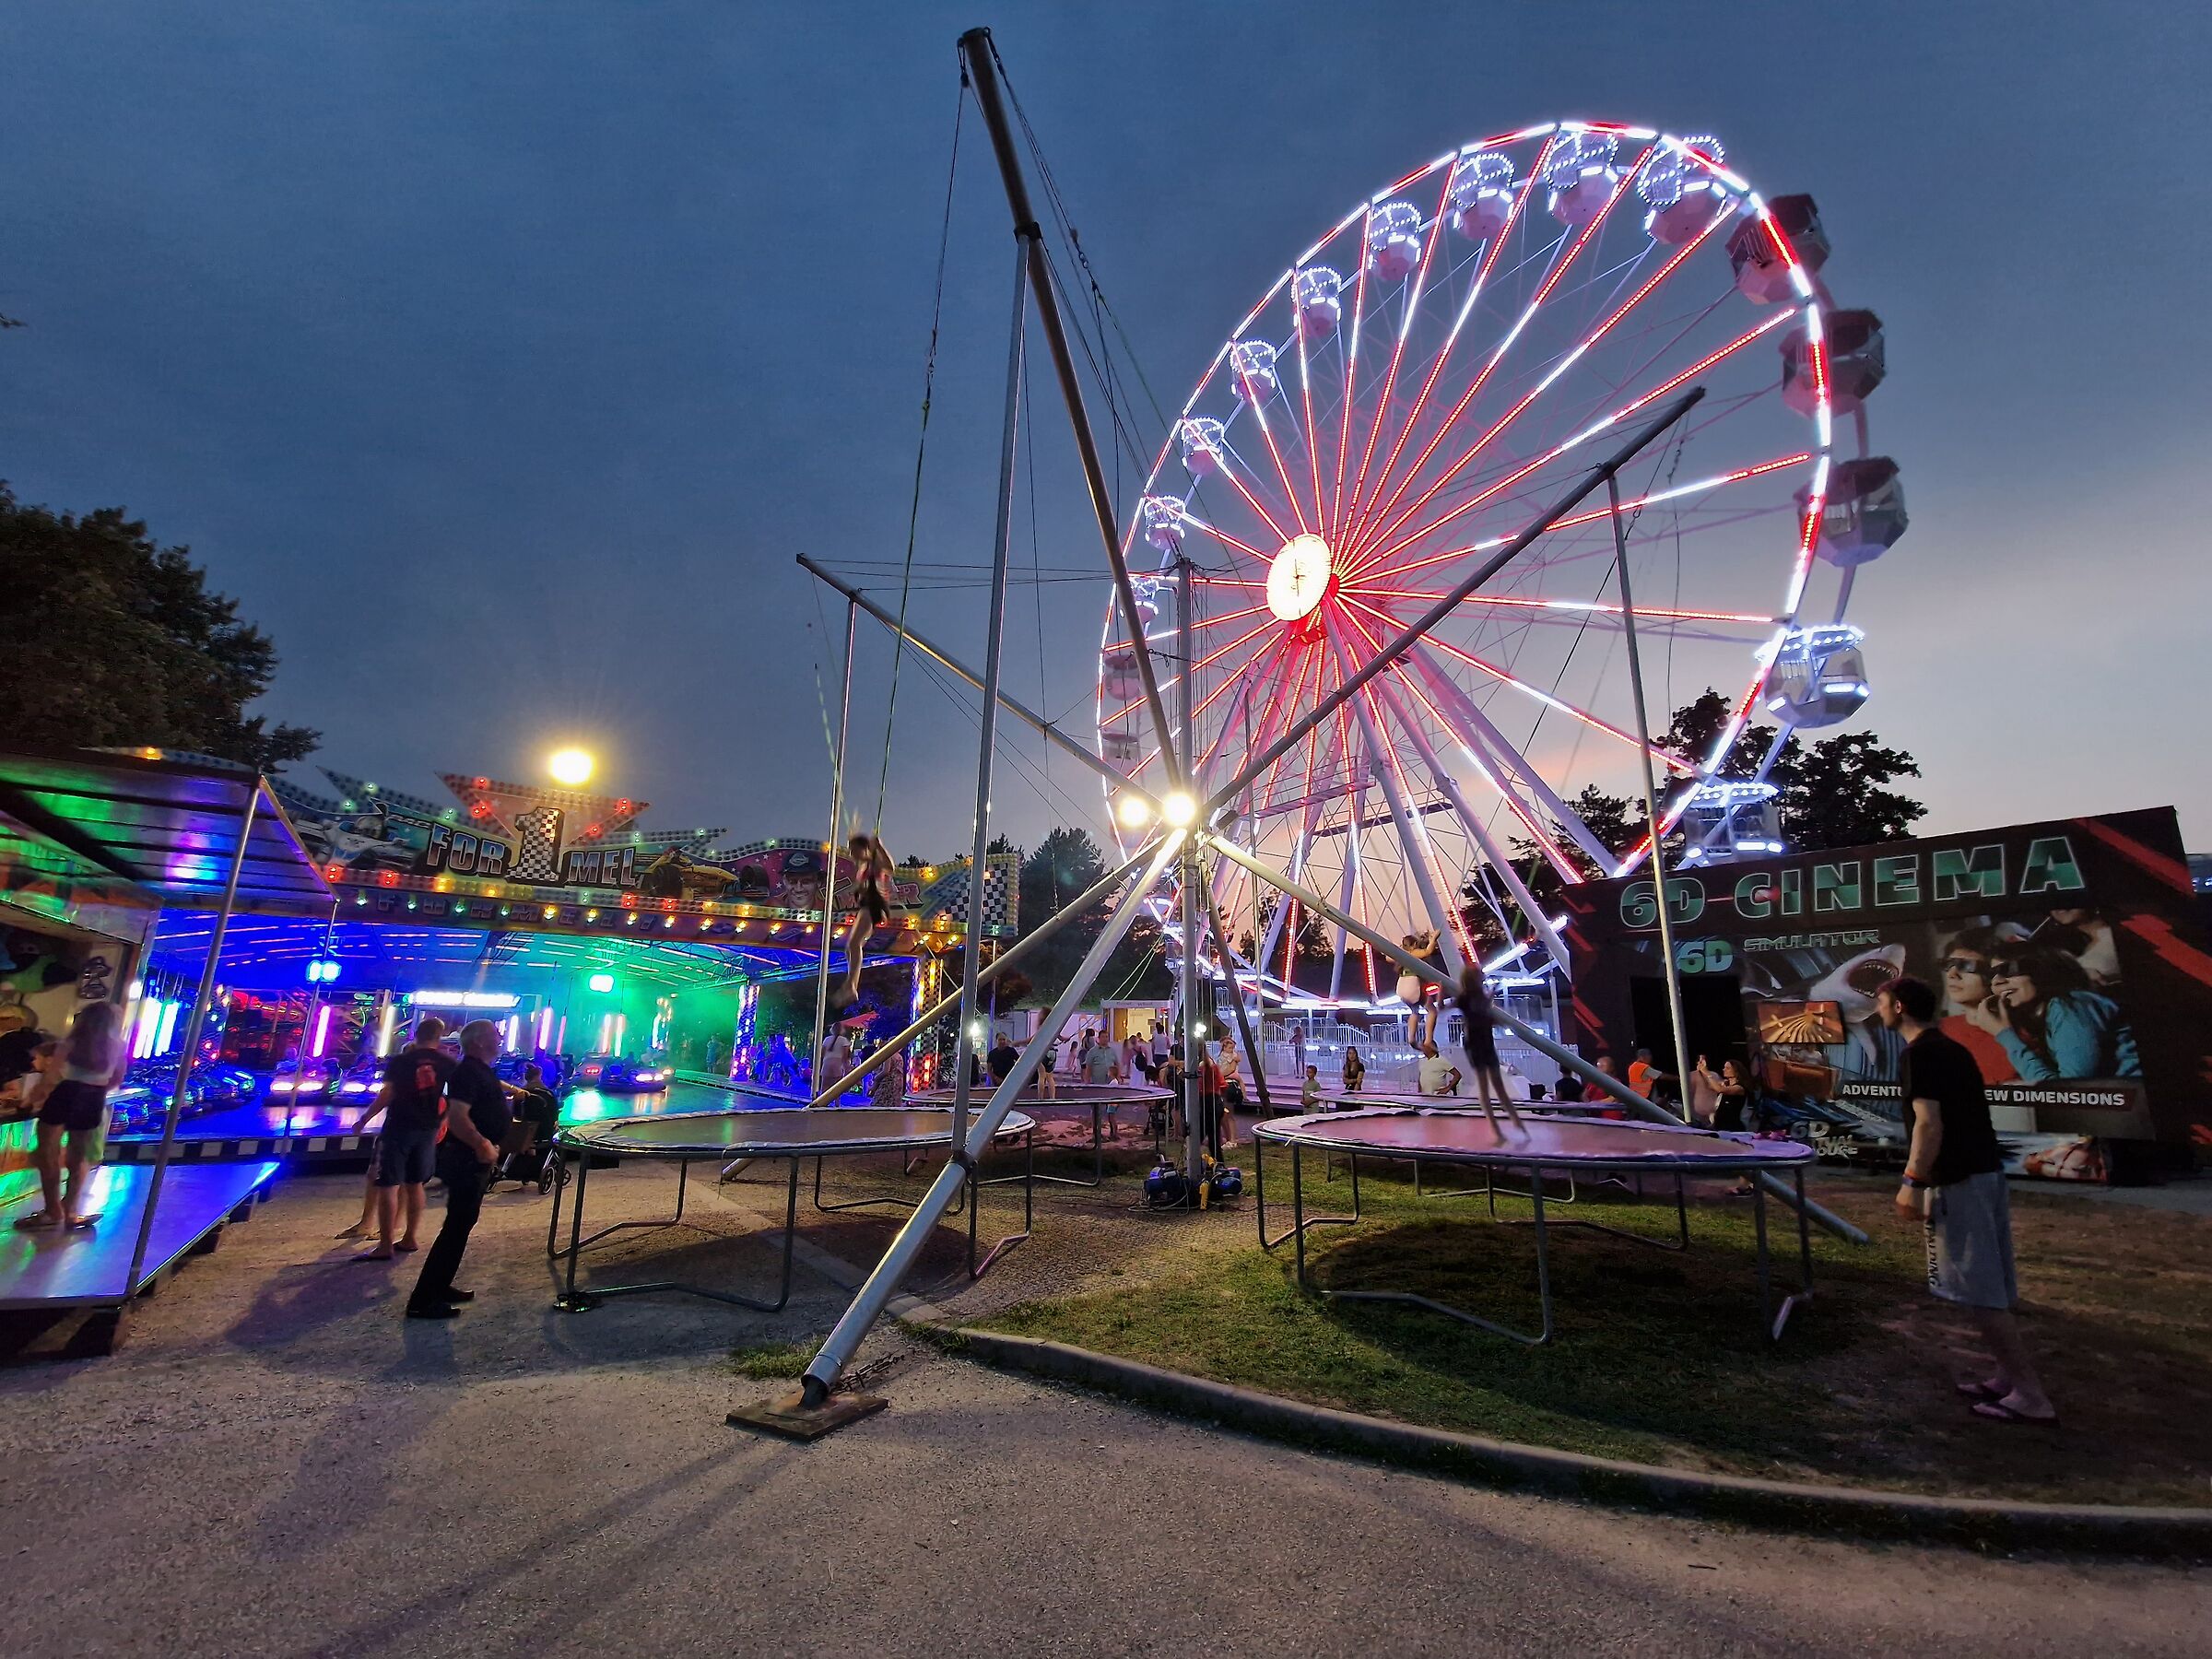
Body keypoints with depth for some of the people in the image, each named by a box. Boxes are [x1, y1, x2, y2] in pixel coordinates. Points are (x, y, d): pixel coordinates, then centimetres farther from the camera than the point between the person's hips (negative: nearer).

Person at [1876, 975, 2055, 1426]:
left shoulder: (1921, 1052, -16)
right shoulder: (1950, 1049, 13)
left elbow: (1930, 1123, -22)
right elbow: (1961, 1117, 19)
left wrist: (1913, 1181, -18)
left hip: (1959, 1181, -10)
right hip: (1985, 1170, 10)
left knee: (1977, 1289, -3)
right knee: (1990, 1286, 15)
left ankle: (2032, 1396, 3)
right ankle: (2010, 1376, 22)